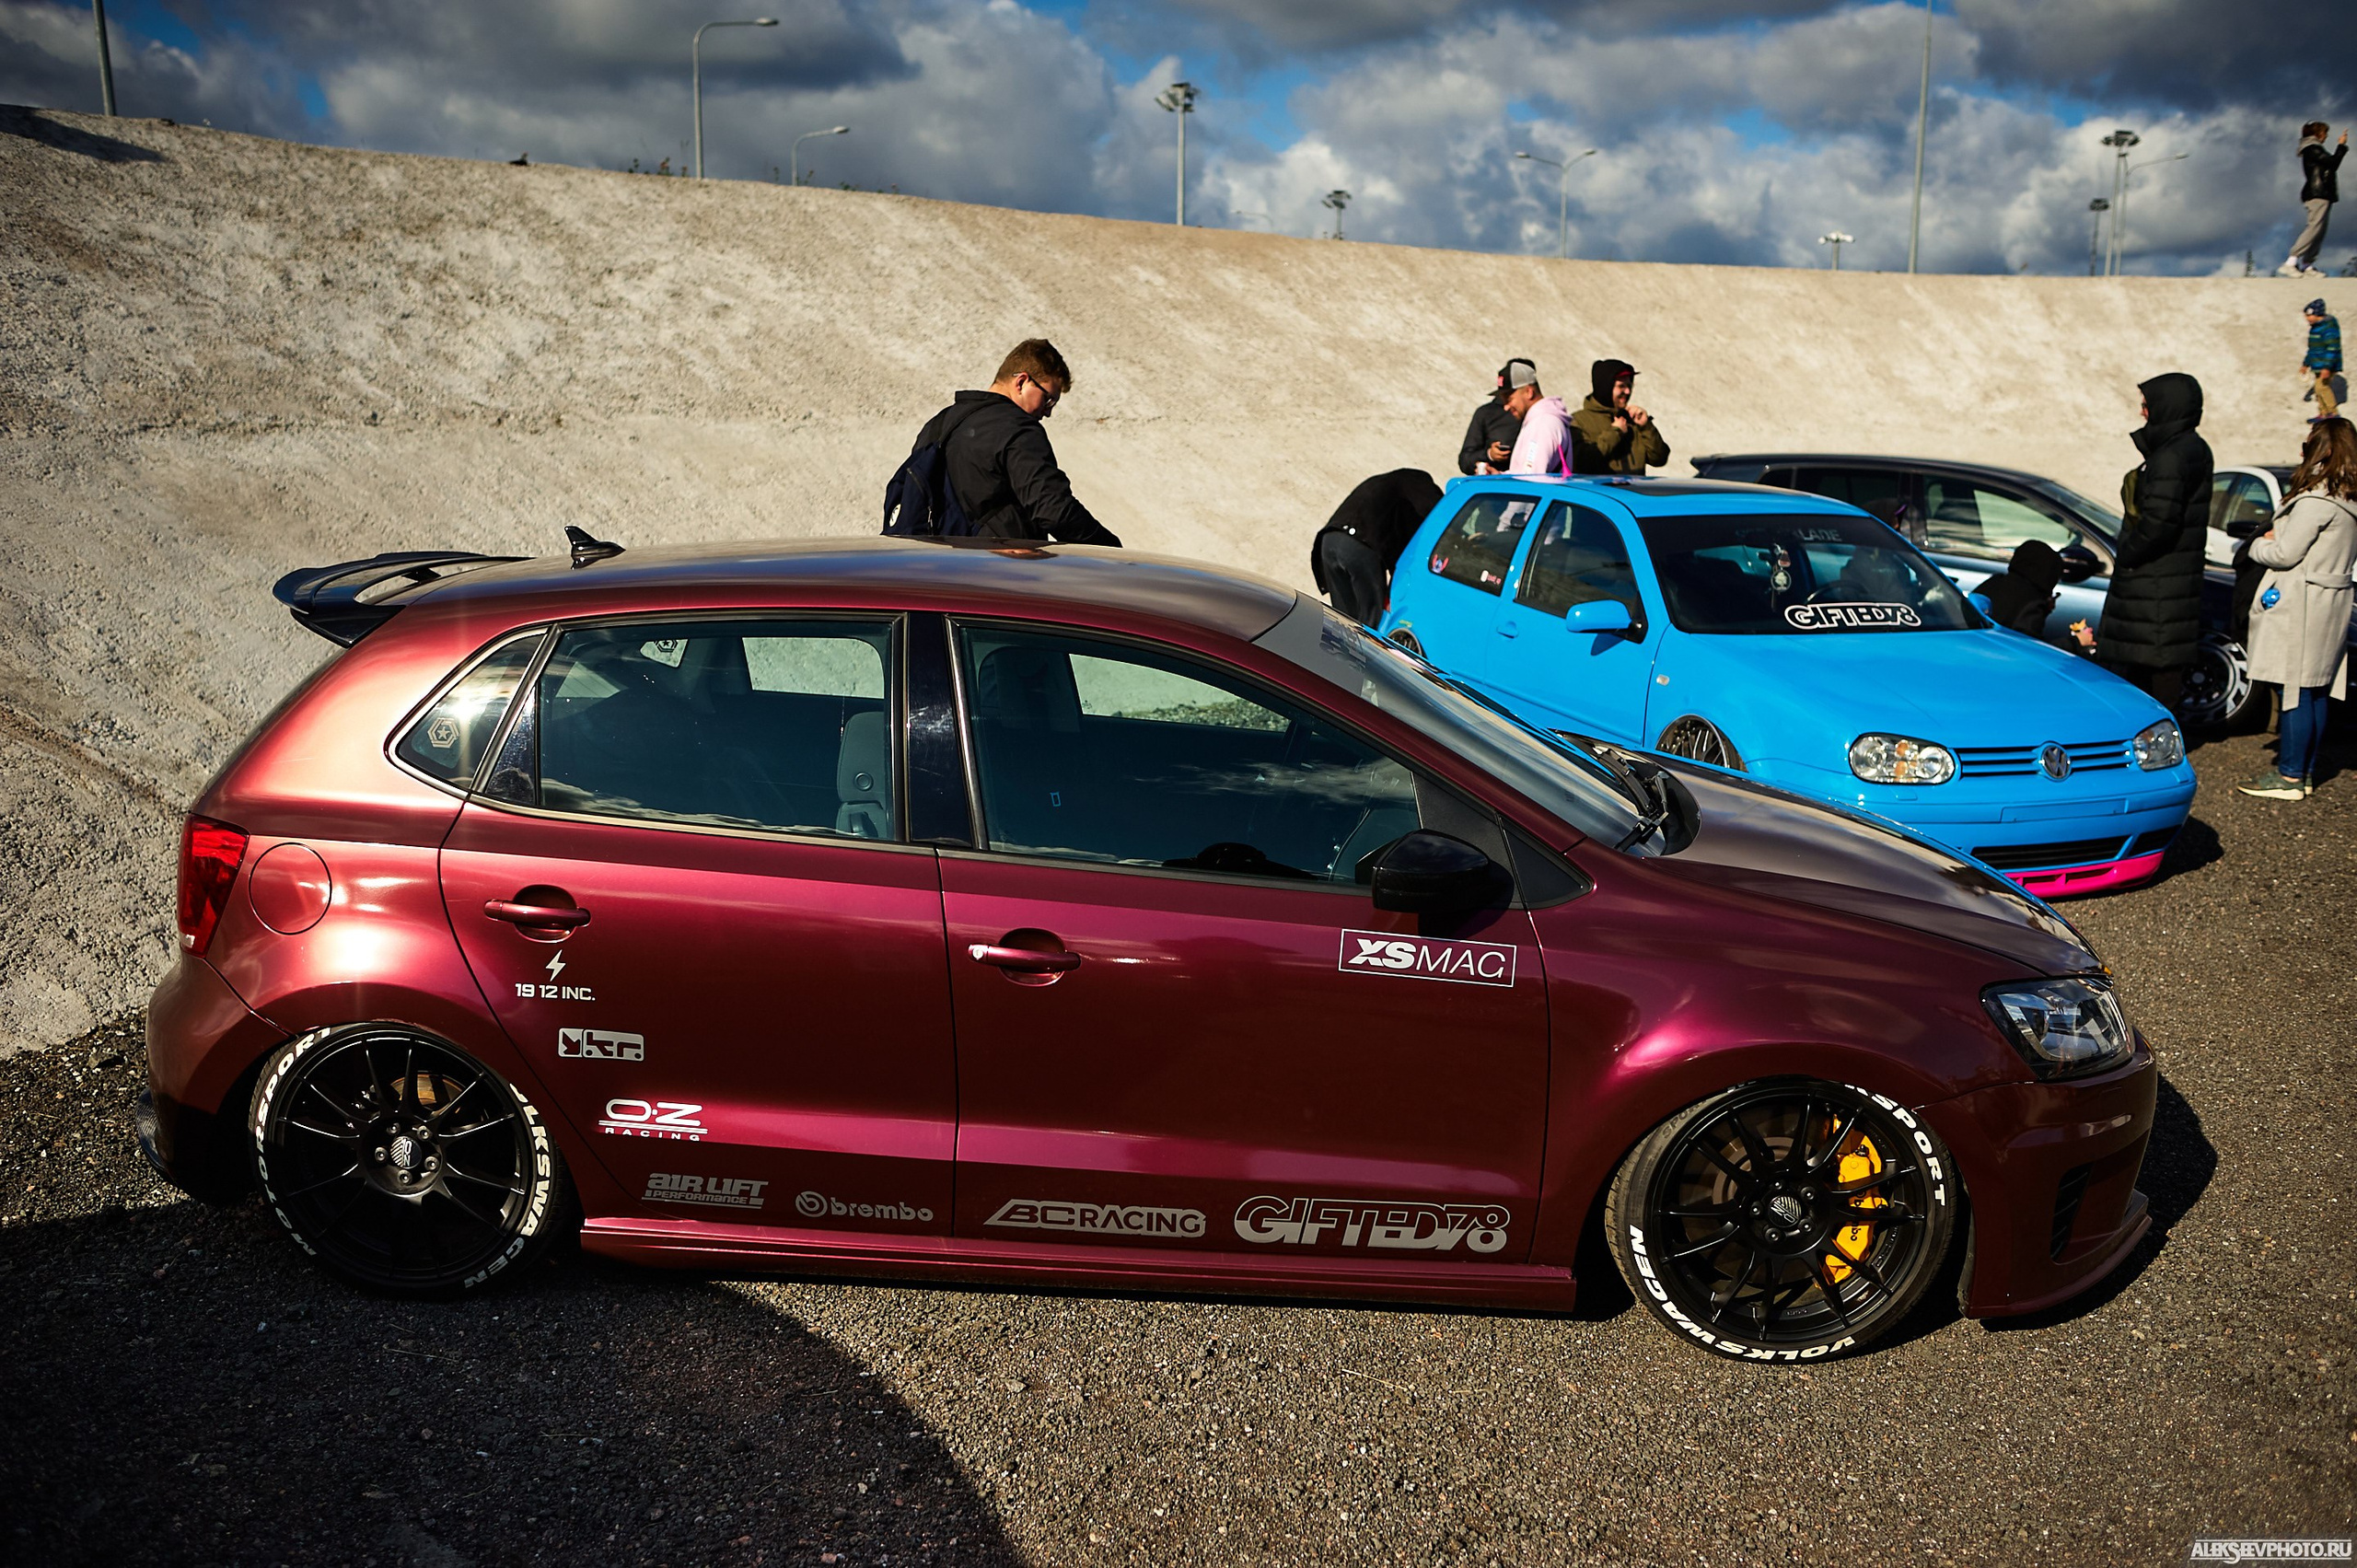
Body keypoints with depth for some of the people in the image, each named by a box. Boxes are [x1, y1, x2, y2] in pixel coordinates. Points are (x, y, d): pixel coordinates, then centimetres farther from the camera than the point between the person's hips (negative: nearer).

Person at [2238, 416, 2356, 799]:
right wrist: (2277, 536, 9)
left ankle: (2289, 776, -2)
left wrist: (2260, 543, 3)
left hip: (2302, 605, -10)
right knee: (2316, 691, 13)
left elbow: (2285, 554, -17)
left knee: (2296, 690, -5)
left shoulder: (2316, 499, -18)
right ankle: (2306, 772, 19)